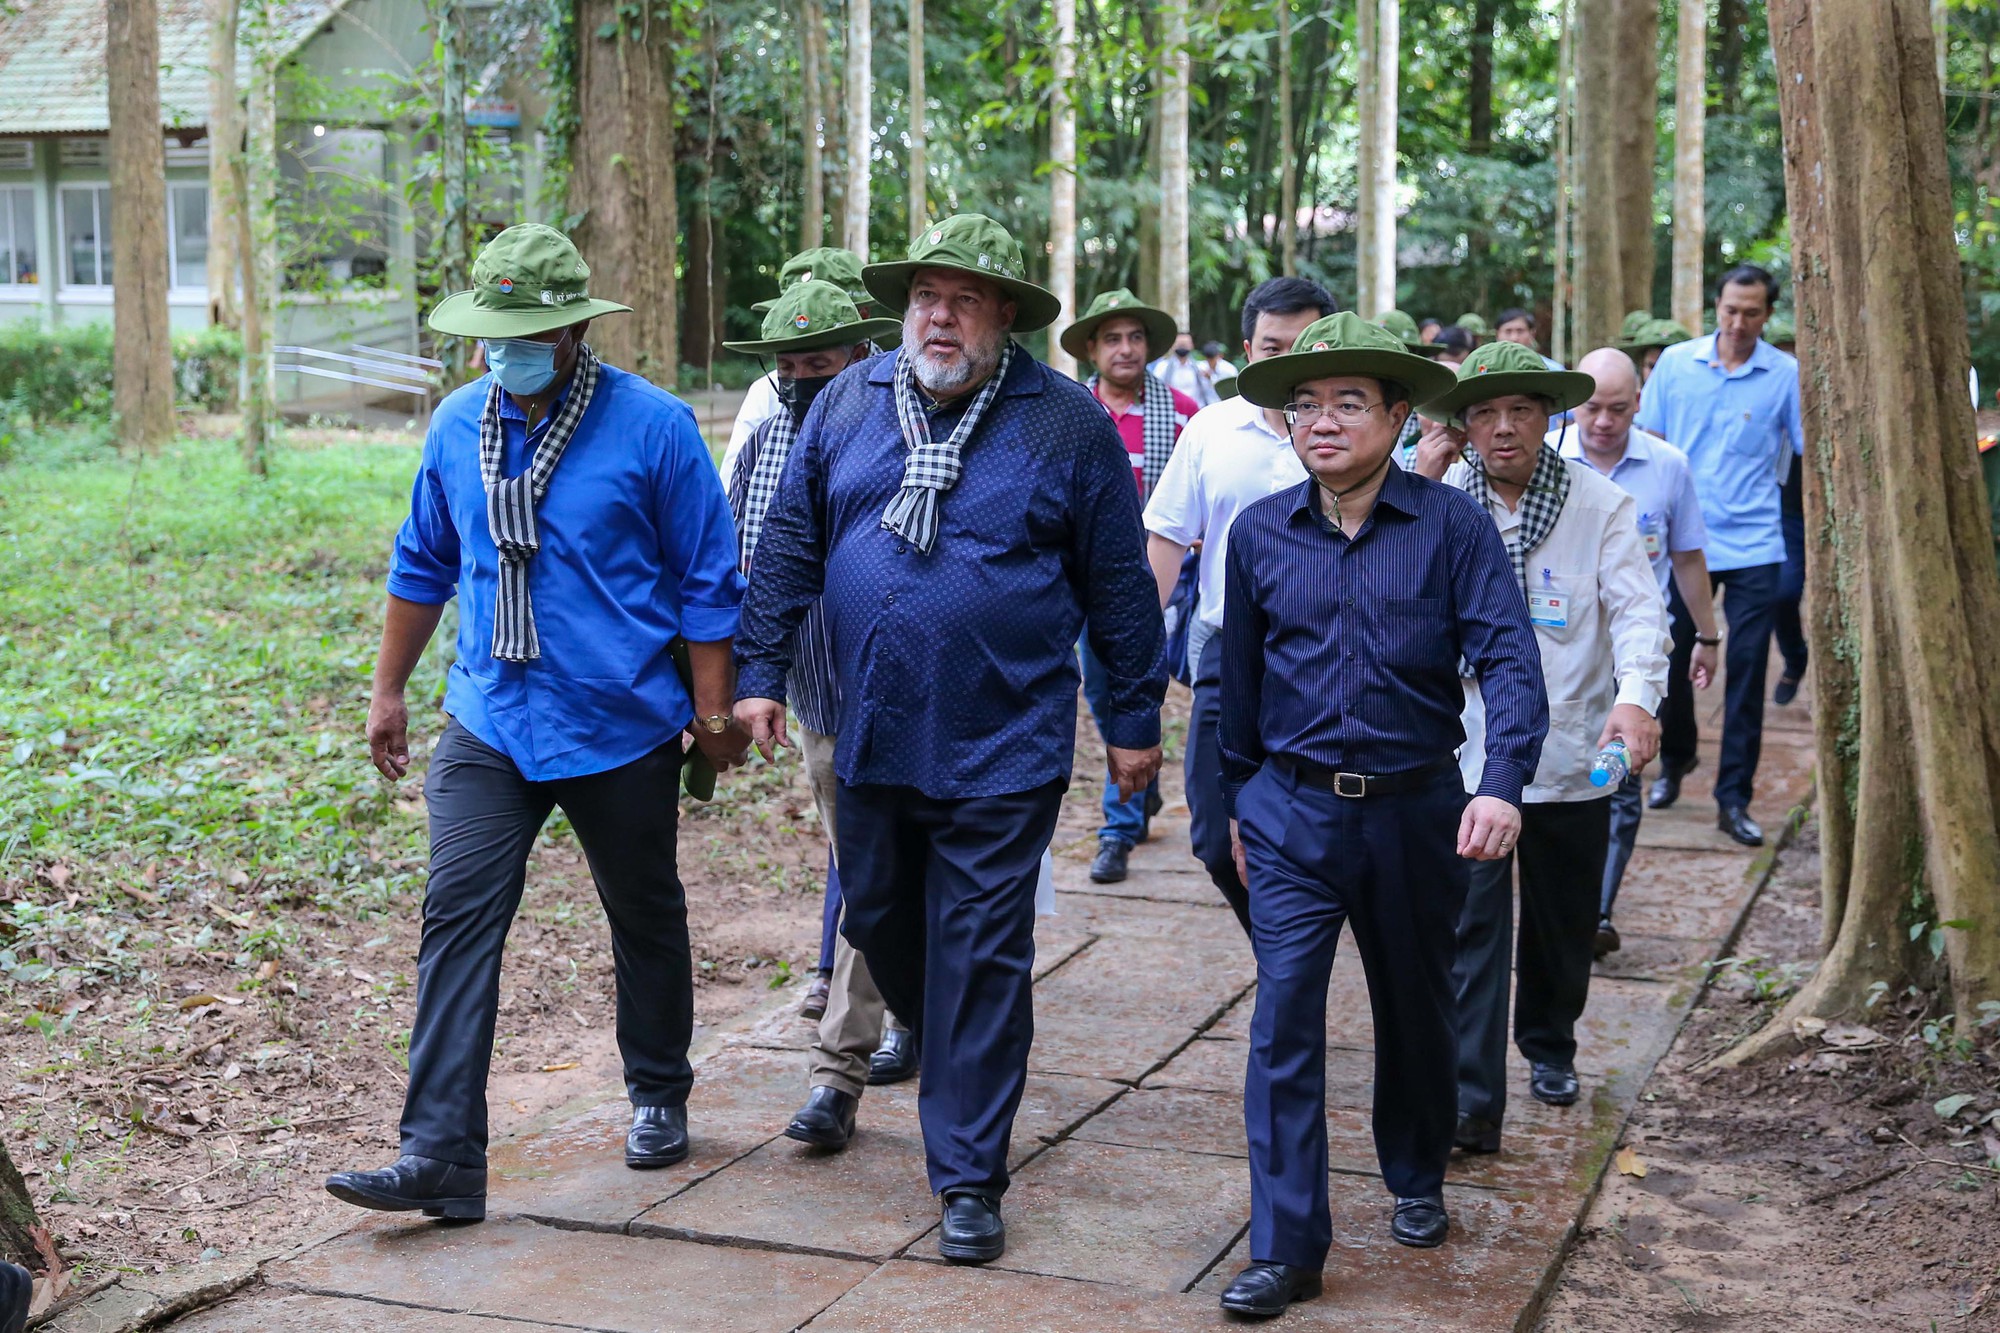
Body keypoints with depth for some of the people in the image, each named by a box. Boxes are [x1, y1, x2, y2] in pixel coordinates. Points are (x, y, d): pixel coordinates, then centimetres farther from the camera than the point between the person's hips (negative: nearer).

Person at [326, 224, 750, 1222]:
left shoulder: (652, 426, -10)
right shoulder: (458, 425, 3)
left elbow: (708, 579, -5)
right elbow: (423, 566, 15)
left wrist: (713, 709, -6)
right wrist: (388, 691, 15)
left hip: (622, 727, -3)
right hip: (489, 724, 3)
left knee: (645, 920, 14)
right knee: (457, 922, -9)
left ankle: (657, 1099, 36)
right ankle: (439, 1158, -8)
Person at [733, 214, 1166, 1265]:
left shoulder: (1066, 421, -5)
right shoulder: (849, 401, 5)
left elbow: (1119, 583, 0)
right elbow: (788, 542, 9)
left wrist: (1132, 720, 1)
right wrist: (759, 673, 5)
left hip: (1000, 751, -4)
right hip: (869, 736, 4)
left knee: (979, 960, -1)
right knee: (878, 925, 17)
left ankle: (969, 1177, 9)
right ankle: (961, 1071, 44)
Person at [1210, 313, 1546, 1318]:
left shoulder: (1452, 526, -6)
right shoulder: (1259, 534, 1)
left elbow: (1509, 661, -13)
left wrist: (1503, 785, -27)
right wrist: (1238, 800, 16)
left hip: (1416, 812, 0)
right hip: (1294, 812, 1)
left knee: (1415, 1008, 16)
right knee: (1284, 1017, -9)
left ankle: (1416, 1181, 40)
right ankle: (1285, 1247, -4)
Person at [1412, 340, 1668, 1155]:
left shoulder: (1600, 503, -4)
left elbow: (1637, 608, -14)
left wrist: (1636, 697, -29)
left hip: (1572, 750, 1)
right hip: (1464, 754, -1)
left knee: (1562, 921, 17)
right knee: (1471, 928, -8)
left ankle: (1549, 1045, 42)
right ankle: (1473, 1102, -6)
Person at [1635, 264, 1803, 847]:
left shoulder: (1786, 374, -2)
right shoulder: (1675, 363, 2)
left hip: (1753, 547, -1)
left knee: (1746, 672, 0)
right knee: (1670, 659, 10)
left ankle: (1733, 799, 8)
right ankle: (1675, 761, 35)